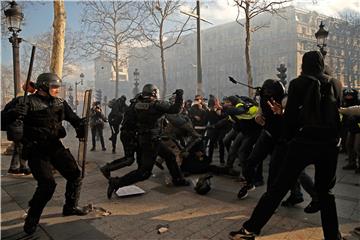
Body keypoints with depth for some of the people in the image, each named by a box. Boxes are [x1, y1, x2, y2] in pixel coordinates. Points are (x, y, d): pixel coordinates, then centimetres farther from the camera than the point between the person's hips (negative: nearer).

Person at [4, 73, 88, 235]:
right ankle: (32, 218, 10)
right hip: (36, 150, -6)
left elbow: (73, 118, 13)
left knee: (75, 174, 6)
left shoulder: (60, 103, 6)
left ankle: (70, 207, 27)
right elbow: (8, 118, -16)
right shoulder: (30, 102, -10)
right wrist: (14, 113, -39)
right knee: (47, 184, -15)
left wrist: (80, 126, -8)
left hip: (55, 147, 6)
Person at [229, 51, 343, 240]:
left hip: (304, 142, -3)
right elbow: (335, 113, 16)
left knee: (279, 187, -1)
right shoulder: (334, 84, 10)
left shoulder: (298, 83, -1)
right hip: (330, 144, 4)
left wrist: (288, 138, 9)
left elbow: (291, 116, -3)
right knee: (325, 191, 20)